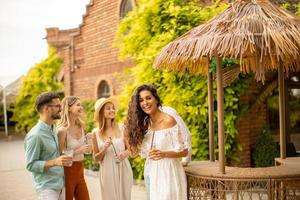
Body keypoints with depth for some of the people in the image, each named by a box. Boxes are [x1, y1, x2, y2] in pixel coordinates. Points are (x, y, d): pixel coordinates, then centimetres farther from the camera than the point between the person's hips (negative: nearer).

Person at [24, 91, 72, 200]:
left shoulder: (53, 128, 5)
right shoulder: (35, 135, -19)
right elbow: (30, 165, -18)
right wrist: (55, 162, -26)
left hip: (60, 184, 8)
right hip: (47, 187, -7)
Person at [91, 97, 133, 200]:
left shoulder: (121, 129, -2)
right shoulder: (96, 132, -4)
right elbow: (96, 158, 2)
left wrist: (126, 153, -13)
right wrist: (105, 148, -15)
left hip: (123, 170, 1)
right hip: (107, 172, -1)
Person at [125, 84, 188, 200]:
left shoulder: (168, 121, -12)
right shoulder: (144, 123, 5)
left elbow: (184, 151, -11)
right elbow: (134, 152, 6)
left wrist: (164, 154, -26)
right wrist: (127, 134, -1)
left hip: (167, 172, -6)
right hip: (150, 173, 6)